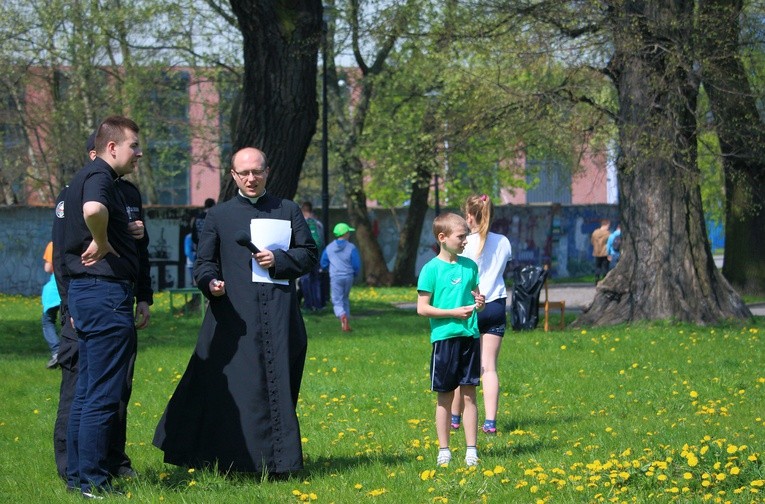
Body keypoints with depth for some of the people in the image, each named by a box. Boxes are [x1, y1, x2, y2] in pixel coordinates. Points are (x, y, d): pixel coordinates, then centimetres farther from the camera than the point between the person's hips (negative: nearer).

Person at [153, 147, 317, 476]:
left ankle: (277, 462, 4)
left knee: (277, 386, -1)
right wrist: (210, 282, -13)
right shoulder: (219, 215, 12)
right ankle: (230, 459, 0)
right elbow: (203, 262, 8)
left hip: (278, 315, 1)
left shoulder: (288, 211, 13)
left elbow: (309, 254, 10)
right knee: (234, 389, -6)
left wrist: (278, 260, -8)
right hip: (234, 316, -1)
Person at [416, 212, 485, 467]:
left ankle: (471, 449, 7)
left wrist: (479, 303, -4)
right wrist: (454, 313, -15)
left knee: (469, 394, 4)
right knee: (445, 397, 4)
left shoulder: (470, 266, 9)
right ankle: (443, 450, 12)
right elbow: (422, 308, -8)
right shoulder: (432, 269, -5)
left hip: (469, 335, 4)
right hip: (444, 337, -4)